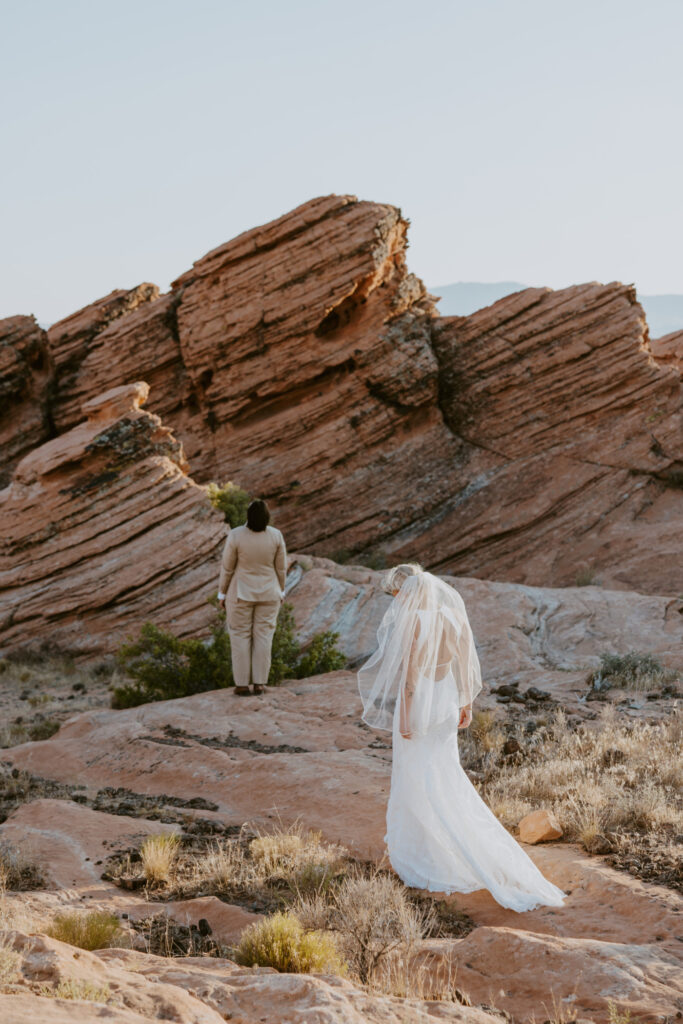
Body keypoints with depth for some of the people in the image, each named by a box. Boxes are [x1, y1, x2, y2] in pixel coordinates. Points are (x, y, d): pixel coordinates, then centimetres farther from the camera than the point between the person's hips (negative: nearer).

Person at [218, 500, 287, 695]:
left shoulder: (236, 535, -21)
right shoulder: (276, 535, -14)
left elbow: (227, 567, -12)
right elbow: (281, 567, -4)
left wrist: (222, 593, 1)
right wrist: (280, 591, 11)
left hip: (241, 593, -2)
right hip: (268, 592, 2)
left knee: (240, 637, 9)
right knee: (263, 636, 11)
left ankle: (242, 684, 11)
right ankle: (260, 683, 13)